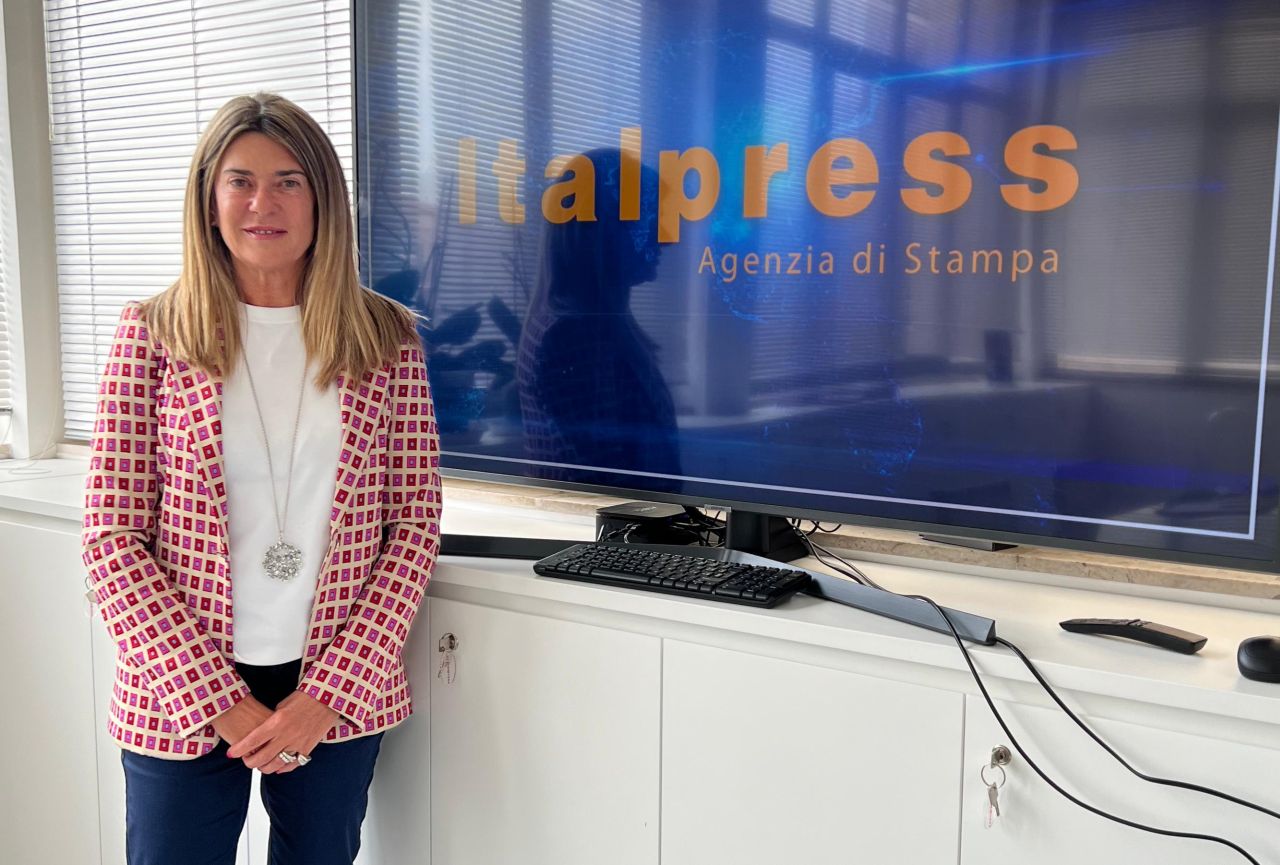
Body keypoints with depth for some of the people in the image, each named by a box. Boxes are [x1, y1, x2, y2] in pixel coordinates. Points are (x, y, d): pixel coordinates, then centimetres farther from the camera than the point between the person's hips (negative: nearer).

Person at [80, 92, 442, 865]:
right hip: (182, 699, -1)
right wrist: (218, 701, -10)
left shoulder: (387, 337, -1)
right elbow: (112, 541, -4)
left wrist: (331, 690, -8)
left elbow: (416, 524, -1)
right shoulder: (153, 335, -3)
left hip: (339, 693, 1)